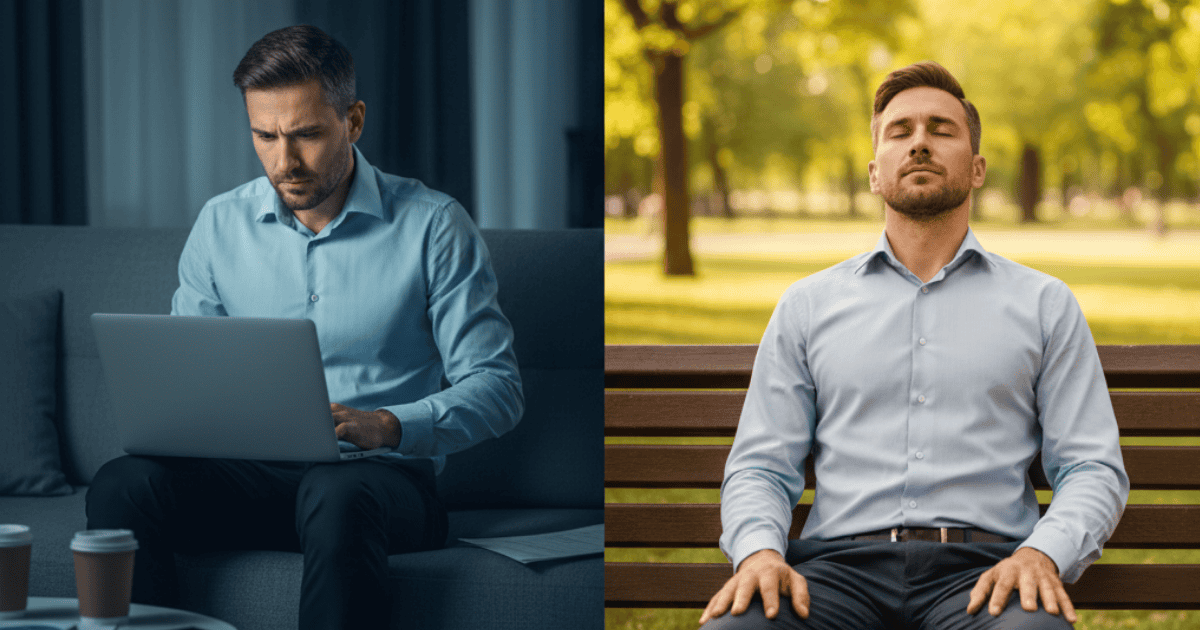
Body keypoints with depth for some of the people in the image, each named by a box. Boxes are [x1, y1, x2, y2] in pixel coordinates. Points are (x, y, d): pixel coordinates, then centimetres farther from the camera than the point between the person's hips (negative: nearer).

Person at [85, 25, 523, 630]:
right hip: (249, 473, 3)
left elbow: (496, 387, -4)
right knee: (122, 484, -27)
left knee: (338, 495, -40)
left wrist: (386, 424, -23)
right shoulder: (221, 224, 11)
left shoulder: (432, 226, -1)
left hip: (381, 473, -3)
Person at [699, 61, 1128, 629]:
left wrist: (1041, 554, -11)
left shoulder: (1044, 305, 17)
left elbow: (1093, 469, 11)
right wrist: (761, 552, -8)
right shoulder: (808, 305, 20)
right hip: (841, 561, 1)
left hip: (980, 567, 0)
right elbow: (758, 466, 15)